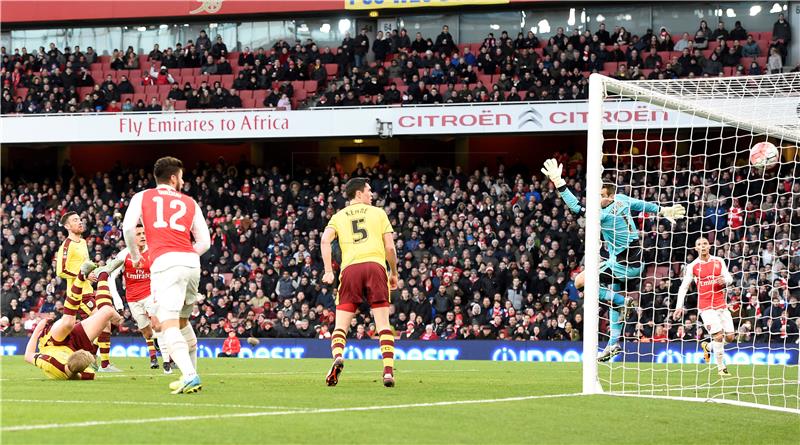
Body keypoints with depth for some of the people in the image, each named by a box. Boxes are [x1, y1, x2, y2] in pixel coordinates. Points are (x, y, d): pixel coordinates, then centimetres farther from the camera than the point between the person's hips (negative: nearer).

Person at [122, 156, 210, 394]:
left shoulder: (142, 197, 15)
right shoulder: (189, 203, 20)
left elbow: (128, 227, 0)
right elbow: (204, 242, 16)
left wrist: (135, 256, 16)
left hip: (164, 262, -4)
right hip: (191, 262, 4)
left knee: (169, 325, -14)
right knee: (182, 321, 24)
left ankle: (190, 376, -33)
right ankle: (191, 374, 28)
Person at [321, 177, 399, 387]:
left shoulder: (339, 216, 19)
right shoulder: (378, 213, 15)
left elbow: (325, 240, 0)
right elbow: (390, 247, 8)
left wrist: (328, 271, -1)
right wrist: (394, 273, 21)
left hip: (350, 269, 1)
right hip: (375, 265, -1)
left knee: (341, 325, 1)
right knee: (383, 324, 0)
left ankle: (337, 357, -27)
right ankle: (388, 371, -11)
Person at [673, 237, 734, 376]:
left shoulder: (719, 261, 7)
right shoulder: (692, 266, 0)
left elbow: (730, 279, 9)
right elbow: (684, 287, 4)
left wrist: (725, 280, -16)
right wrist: (679, 306, -2)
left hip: (722, 304, 4)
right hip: (706, 306, -4)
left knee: (730, 337, 1)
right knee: (718, 336, -15)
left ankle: (708, 347, 30)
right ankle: (721, 367, -2)